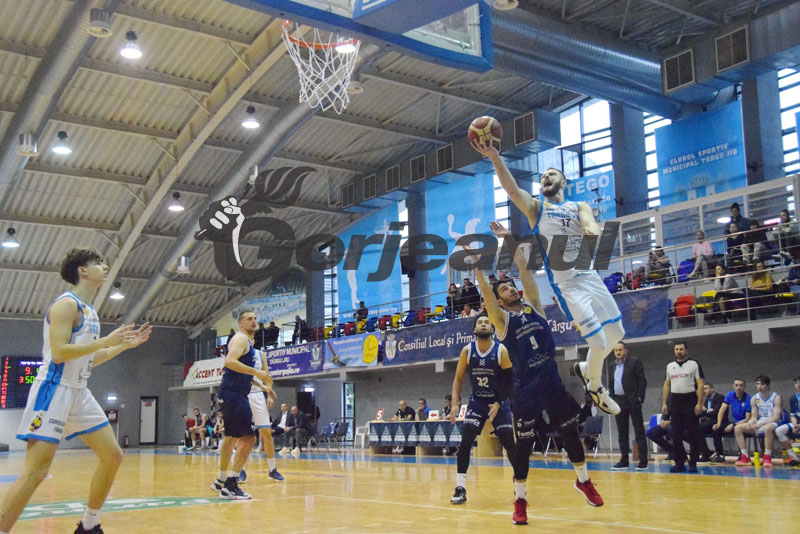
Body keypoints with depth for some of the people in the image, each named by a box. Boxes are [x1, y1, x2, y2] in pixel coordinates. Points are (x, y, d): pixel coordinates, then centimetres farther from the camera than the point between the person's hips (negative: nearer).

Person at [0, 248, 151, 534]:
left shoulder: (89, 311, 17)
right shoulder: (67, 304, -12)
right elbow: (59, 352, -22)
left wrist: (125, 344, 17)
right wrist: (106, 341, -20)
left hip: (79, 393, 10)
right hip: (54, 390, -9)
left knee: (113, 456, 8)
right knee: (36, 470, -13)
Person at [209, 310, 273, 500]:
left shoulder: (248, 341, 21)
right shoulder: (241, 338, -9)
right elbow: (230, 361, -26)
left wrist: (262, 383, 25)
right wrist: (256, 372, -26)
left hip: (237, 394, 11)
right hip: (233, 393, -11)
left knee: (231, 437, 20)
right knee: (248, 437, -15)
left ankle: (221, 481, 32)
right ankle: (230, 486, -15)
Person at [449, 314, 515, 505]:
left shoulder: (501, 351, -13)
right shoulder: (467, 351, -7)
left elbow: (510, 381, -9)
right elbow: (458, 379, 0)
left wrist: (499, 404, -17)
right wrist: (455, 404, -9)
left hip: (499, 402, -1)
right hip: (477, 401, 1)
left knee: (509, 442, -4)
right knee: (465, 441, -12)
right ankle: (460, 488, -5)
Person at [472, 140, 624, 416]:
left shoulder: (579, 207, 12)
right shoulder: (535, 208, 5)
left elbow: (590, 225, -12)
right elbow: (511, 188, -14)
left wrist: (593, 233, -37)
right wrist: (495, 158, -29)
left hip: (591, 276, 4)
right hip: (565, 284, -4)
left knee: (616, 332, 11)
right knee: (599, 342, -8)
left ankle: (586, 368, 37)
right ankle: (595, 388, 20)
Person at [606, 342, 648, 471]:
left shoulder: (635, 362, -1)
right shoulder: (611, 365, 14)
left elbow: (642, 381, -5)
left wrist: (640, 398, -12)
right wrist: (611, 400, 6)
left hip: (633, 401, -5)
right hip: (618, 402, 5)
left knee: (639, 432, -2)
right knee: (622, 433, 8)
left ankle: (643, 461, -1)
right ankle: (624, 461, 13)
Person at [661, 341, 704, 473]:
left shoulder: (694, 364, 1)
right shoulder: (670, 366, 12)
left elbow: (700, 384, -4)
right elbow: (667, 385, 15)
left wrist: (699, 403, -12)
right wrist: (664, 403, 7)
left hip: (690, 400, -4)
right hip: (675, 401, 4)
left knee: (693, 434, -2)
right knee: (676, 434, 3)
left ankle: (693, 463, 5)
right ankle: (679, 463, 9)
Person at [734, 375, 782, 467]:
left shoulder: (776, 397, -8)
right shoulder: (754, 399, 7)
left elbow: (776, 417, -14)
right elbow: (754, 416, 8)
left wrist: (761, 423, -25)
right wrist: (751, 422, -17)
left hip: (772, 424, -6)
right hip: (758, 425, 6)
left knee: (768, 428, -42)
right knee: (737, 428, -14)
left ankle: (767, 458, -31)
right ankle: (745, 457, -15)